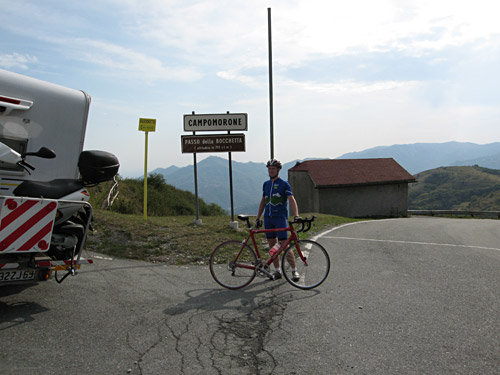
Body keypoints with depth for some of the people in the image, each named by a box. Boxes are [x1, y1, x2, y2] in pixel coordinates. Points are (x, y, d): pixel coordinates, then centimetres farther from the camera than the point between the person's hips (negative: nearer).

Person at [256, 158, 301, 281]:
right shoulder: (266, 184, 14)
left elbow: (291, 199, -11)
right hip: (268, 218, 5)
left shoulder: (284, 184, -2)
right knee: (272, 245, 6)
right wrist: (258, 217, 17)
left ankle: (294, 271, 1)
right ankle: (277, 271, 15)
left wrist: (296, 215, -25)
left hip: (280, 217, -5)